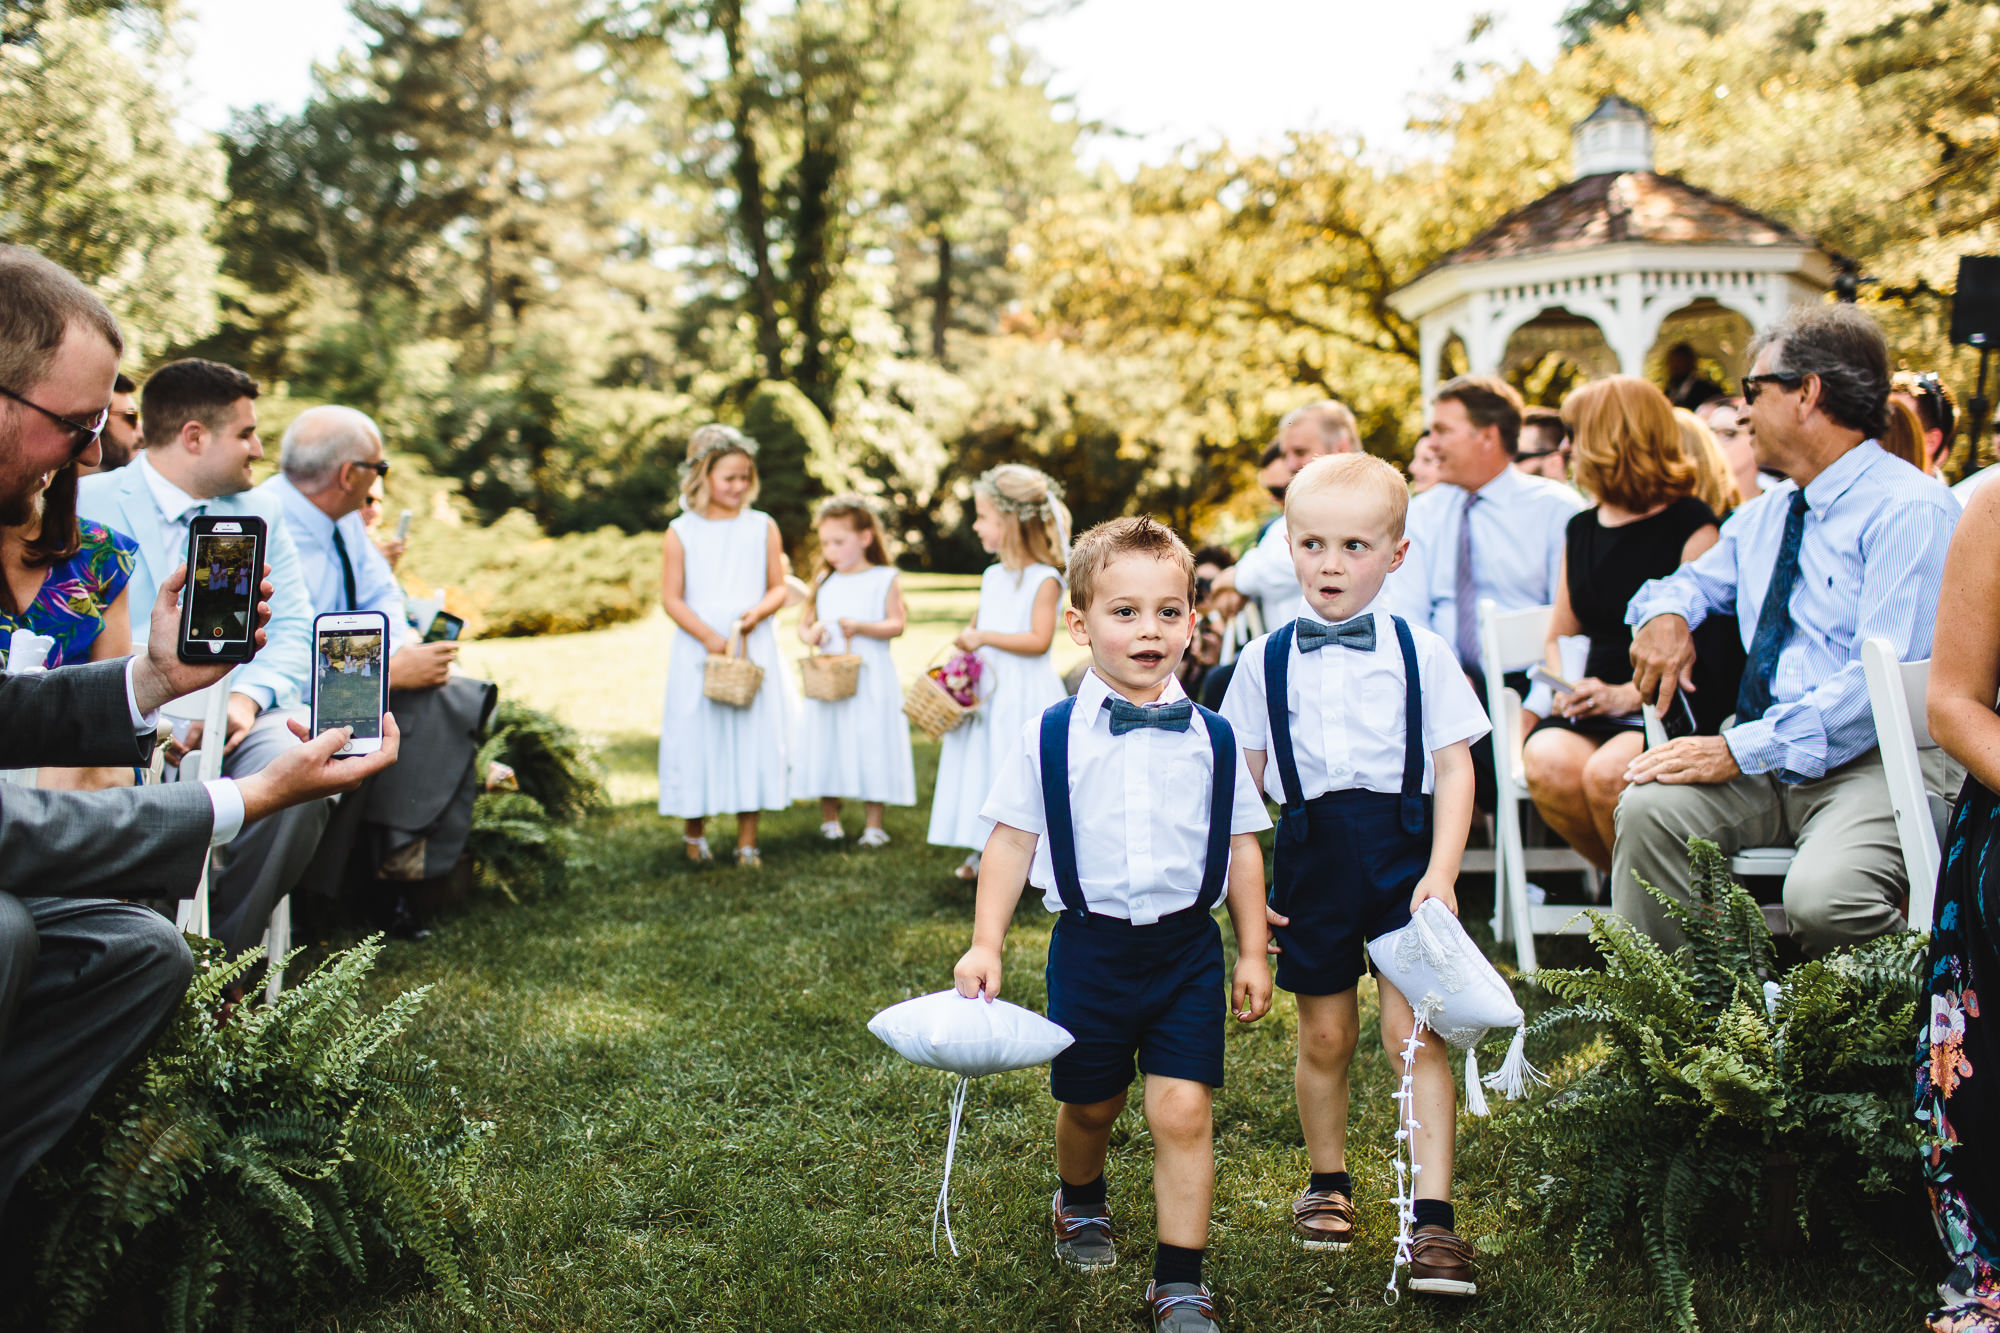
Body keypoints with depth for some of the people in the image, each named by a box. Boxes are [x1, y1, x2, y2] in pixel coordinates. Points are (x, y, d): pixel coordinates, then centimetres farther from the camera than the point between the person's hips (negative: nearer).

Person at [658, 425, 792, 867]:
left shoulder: (762, 527, 4)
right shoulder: (682, 531, -1)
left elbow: (778, 587, 5)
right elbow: (671, 597, -4)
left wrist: (759, 612, -16)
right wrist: (708, 636, -15)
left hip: (755, 650, 1)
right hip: (698, 652, -1)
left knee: (753, 736, 1)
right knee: (697, 737, 4)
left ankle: (747, 842, 10)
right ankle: (695, 834, 23)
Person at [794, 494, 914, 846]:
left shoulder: (883, 579, -1)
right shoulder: (824, 582, 11)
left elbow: (897, 624, -10)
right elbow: (804, 623, 15)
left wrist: (861, 627, -24)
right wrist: (810, 634, -8)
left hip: (870, 680, -4)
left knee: (871, 745, -2)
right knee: (828, 745, 7)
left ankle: (873, 824, 8)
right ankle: (829, 819, 21)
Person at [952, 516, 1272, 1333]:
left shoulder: (1212, 739, 0)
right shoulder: (1048, 738, -5)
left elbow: (1242, 846, 7)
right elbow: (1011, 843, 0)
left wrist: (1253, 953, 8)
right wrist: (985, 946, -4)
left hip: (1186, 948, 0)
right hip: (1090, 948, 0)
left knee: (1183, 1111, -6)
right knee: (1089, 1104, 16)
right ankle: (1080, 1201, 48)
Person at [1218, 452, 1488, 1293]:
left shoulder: (1420, 653, -1)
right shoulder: (1266, 661, 3)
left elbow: (1454, 765, 0)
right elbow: (1243, 778, 7)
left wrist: (1441, 871, -9)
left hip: (1402, 851, -2)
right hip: (1312, 854, 2)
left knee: (1414, 1028, -8)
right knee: (1325, 1033, 11)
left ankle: (1433, 1217, -1)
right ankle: (1327, 1182, 33)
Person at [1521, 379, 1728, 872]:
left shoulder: (1691, 524, -1)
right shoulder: (1581, 530, 19)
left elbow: (1706, 650, -9)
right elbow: (1559, 634, 24)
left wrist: (1627, 695, -19)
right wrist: (1565, 686, 3)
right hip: (1594, 710, 5)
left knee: (1606, 774, -33)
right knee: (1547, 764, -28)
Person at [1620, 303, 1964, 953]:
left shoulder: (1911, 508, -8)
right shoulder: (1763, 515, 18)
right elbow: (1693, 580, 35)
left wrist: (1742, 748, -24)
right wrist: (1667, 613, 7)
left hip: (1874, 760, -6)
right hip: (1764, 758, 6)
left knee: (1820, 896, -34)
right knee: (1649, 808, -23)